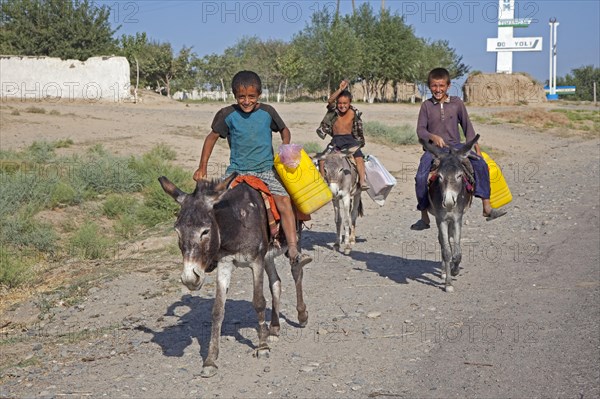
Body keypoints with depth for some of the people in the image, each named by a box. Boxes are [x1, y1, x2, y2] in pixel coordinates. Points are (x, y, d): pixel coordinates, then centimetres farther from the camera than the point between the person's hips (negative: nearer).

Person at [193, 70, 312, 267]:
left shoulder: (267, 112, 0)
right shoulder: (228, 115, -2)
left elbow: (284, 130, 18)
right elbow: (212, 137, 10)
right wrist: (202, 168, 8)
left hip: (266, 170, 0)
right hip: (237, 170, 1)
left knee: (284, 201, -22)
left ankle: (293, 251, -23)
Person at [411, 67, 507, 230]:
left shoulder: (457, 103, 7)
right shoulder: (426, 106, 4)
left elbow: (467, 125, 13)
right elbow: (420, 129, -2)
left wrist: (473, 144, 2)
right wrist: (433, 137, -22)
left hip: (455, 146, 1)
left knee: (481, 165, -20)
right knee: (421, 177, -24)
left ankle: (487, 208, -12)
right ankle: (424, 217, -7)